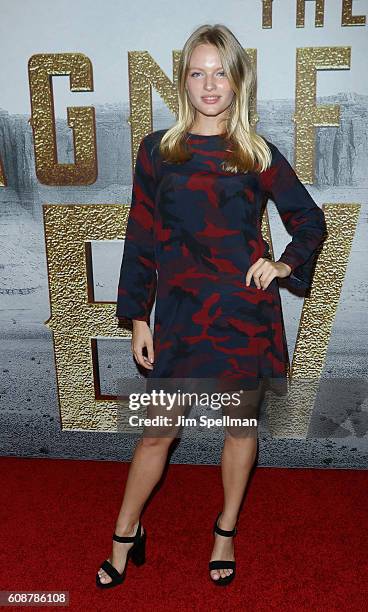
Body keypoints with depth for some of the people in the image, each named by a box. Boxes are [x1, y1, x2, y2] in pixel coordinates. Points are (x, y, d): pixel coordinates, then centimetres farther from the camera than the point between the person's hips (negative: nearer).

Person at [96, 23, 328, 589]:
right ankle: (125, 535, 30)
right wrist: (137, 318, 2)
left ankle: (226, 533, 35)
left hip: (247, 311, 1)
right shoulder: (158, 150, 4)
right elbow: (141, 239, 4)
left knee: (241, 423, 12)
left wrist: (286, 265, -5)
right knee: (158, 431, 6)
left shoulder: (259, 155, 4)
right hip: (181, 314, 0)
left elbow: (311, 222, 13)